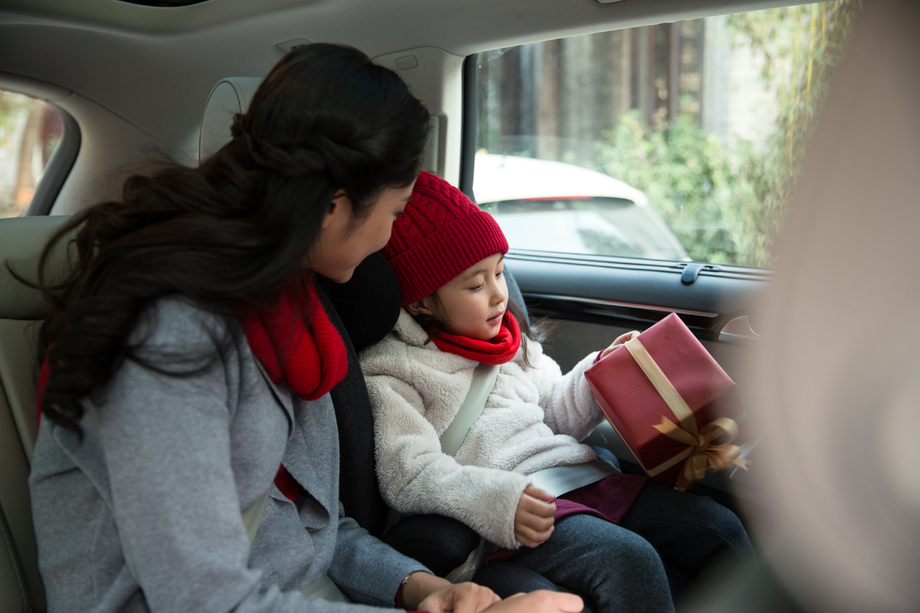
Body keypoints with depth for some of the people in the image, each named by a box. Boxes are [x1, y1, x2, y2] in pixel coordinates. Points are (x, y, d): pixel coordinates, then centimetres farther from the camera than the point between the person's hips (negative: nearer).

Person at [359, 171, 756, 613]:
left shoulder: (511, 341, 22)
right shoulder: (392, 373, -2)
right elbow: (407, 476, -13)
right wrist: (495, 499, -28)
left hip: (576, 472, 8)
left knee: (720, 528, -5)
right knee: (630, 559, -31)